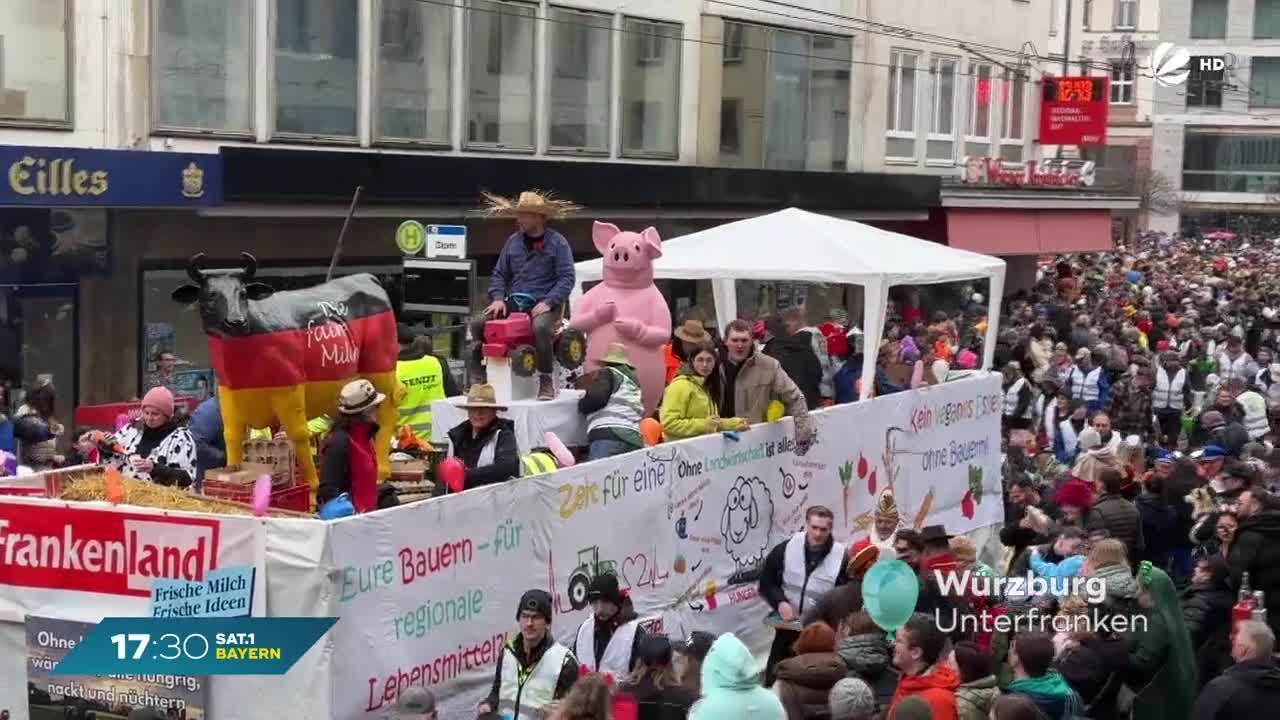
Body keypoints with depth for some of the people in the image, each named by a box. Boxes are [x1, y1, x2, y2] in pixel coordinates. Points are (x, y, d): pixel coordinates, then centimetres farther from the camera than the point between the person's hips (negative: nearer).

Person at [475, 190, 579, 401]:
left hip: (543, 304, -5)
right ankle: (479, 380, -4)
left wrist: (548, 302, -20)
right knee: (478, 324, -14)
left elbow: (566, 278, -8)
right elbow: (499, 274, 16)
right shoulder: (513, 241, 13)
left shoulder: (557, 243, -2)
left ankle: (546, 382, -25)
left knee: (540, 327, -39)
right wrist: (498, 298, -2)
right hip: (514, 302, 5)